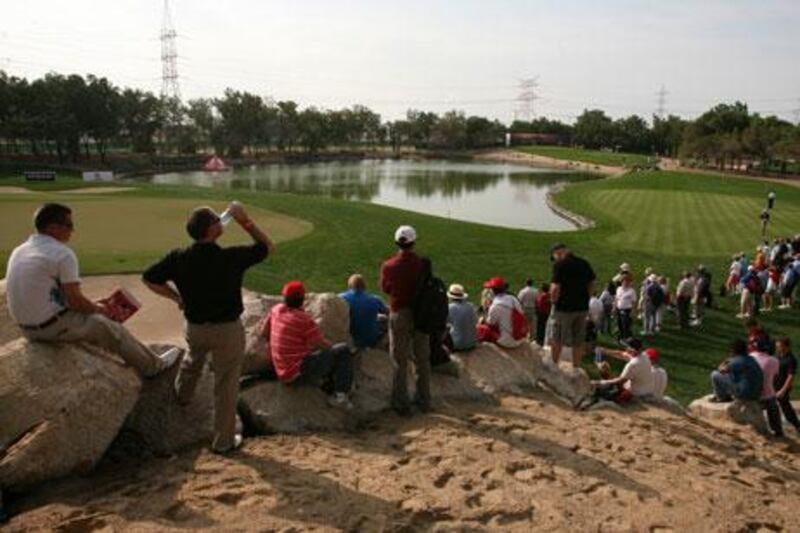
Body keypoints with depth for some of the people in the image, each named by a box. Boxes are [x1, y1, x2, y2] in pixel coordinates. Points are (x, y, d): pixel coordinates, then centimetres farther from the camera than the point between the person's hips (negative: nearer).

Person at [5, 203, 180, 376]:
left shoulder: (19, 251, 8)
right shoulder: (62, 254, -18)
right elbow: (75, 300, -18)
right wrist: (97, 308, 3)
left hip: (25, 327, 9)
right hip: (54, 327, -9)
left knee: (89, 314, 25)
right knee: (111, 328, 8)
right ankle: (154, 365, 24)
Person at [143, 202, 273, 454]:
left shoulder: (179, 258, -13)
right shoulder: (231, 258, -23)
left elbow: (149, 279, -3)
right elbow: (268, 247, -8)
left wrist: (177, 298, 7)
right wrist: (245, 221, -8)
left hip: (195, 327, 4)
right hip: (227, 329, -4)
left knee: (193, 359, 37)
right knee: (226, 385, 11)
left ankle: (182, 394, 65)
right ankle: (223, 440, 24)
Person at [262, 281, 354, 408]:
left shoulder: (276, 310, 2)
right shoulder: (304, 319, -18)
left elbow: (264, 333, 15)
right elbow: (323, 344, -12)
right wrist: (333, 346, 10)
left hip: (283, 373, 9)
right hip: (300, 373, -9)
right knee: (343, 350, -4)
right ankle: (340, 395, -4)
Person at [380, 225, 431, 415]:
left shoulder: (389, 265, -12)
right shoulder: (422, 264, -11)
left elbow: (385, 288, 3)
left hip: (399, 314, -1)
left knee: (400, 361, 8)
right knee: (423, 359, 15)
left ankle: (401, 403, 12)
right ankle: (424, 401, 24)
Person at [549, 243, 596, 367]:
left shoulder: (560, 264, -11)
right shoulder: (584, 263, 8)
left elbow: (556, 288, -18)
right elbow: (591, 284, 13)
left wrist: (554, 301, -2)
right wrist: (584, 299, 17)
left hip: (565, 307, -5)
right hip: (582, 307, 6)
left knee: (557, 340, 9)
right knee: (578, 342, 12)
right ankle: (576, 369, 18)